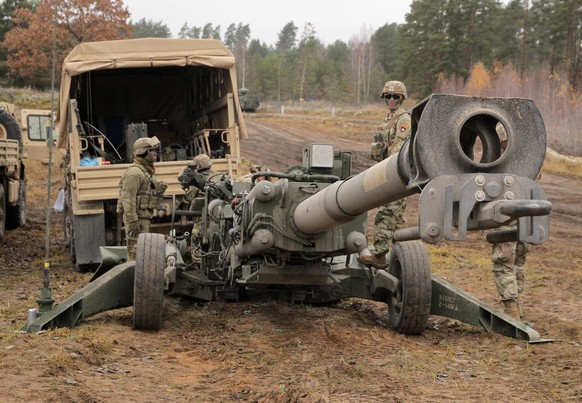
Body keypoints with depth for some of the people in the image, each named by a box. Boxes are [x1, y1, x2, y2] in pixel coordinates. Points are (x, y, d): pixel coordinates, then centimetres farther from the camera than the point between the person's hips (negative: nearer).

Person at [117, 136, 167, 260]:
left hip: (145, 218, 10)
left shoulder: (147, 171, 17)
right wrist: (132, 222, -25)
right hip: (137, 219, -10)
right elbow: (128, 199, -22)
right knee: (136, 253, -8)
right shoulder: (134, 172, -16)